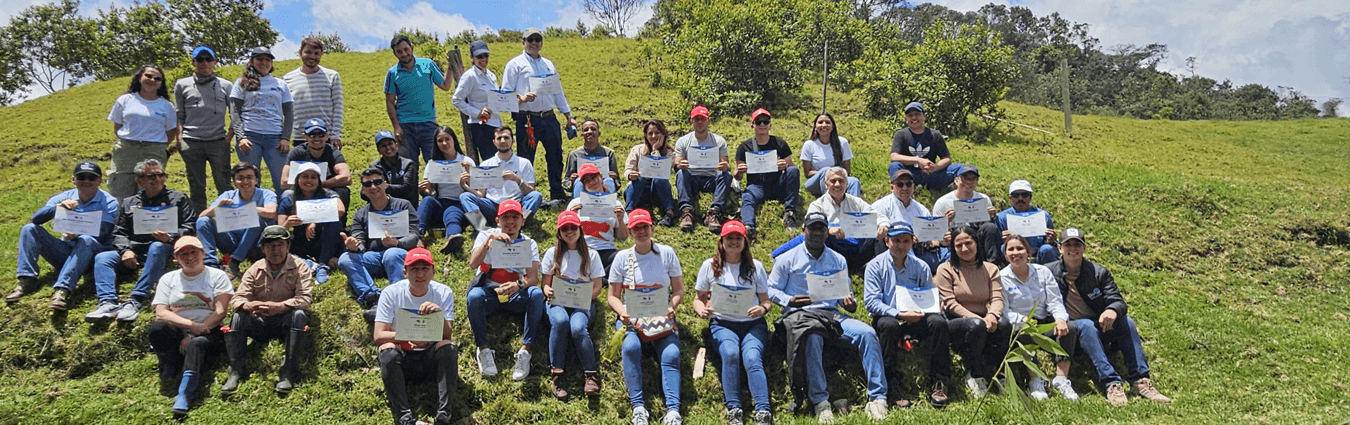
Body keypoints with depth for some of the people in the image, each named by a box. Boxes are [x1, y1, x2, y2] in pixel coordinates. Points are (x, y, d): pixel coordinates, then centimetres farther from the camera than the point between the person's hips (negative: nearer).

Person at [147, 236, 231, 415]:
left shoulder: (217, 276, 9)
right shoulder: (168, 279, 15)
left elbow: (220, 313, -2)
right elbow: (161, 314, 1)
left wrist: (194, 335, -14)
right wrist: (192, 325, -15)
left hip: (208, 333, -2)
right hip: (176, 333, 2)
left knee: (196, 344, -38)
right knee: (157, 329, -31)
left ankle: (183, 397, -49)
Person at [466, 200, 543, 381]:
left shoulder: (529, 243, 4)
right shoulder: (486, 235, 3)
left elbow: (534, 278, -11)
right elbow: (473, 264, -15)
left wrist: (518, 285, -35)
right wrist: (489, 239, -28)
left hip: (516, 294, 1)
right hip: (488, 292, -1)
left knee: (536, 293, -32)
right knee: (474, 296, -36)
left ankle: (525, 349, -30)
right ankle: (483, 349, -22)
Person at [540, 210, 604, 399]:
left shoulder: (591, 255, 12)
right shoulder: (552, 253, 14)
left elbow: (597, 288, 9)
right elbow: (545, 283, 11)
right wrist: (548, 291, -13)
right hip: (557, 302, 0)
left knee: (577, 327, -35)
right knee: (560, 321, -37)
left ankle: (591, 374, -24)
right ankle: (556, 374, -31)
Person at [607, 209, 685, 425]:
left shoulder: (667, 253, 5)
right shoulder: (622, 257, 5)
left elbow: (679, 290, 7)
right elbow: (613, 296, 6)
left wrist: (671, 307, -14)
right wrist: (622, 312, -16)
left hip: (662, 320, 0)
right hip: (631, 319, 0)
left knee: (671, 355, -25)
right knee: (630, 347, -30)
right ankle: (638, 407, -30)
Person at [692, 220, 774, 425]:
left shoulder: (755, 266, 10)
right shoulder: (709, 266, 9)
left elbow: (766, 301, 12)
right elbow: (699, 298, 13)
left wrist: (763, 308, -13)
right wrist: (701, 310, -10)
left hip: (753, 323, 0)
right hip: (722, 323, 0)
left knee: (752, 358, -29)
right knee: (730, 354, -32)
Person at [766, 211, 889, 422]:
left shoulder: (838, 260, 19)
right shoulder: (787, 259, 9)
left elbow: (845, 291, 22)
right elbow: (771, 290, 7)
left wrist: (848, 300, -2)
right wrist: (789, 300, -12)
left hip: (832, 313, 4)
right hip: (799, 314, -4)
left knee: (867, 333, -23)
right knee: (812, 338, -40)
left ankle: (877, 397, -22)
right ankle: (820, 401, -31)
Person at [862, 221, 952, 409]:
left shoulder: (920, 267, 12)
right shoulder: (876, 265, 2)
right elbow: (871, 301, -9)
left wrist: (920, 313, -15)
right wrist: (899, 314, -22)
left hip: (916, 320, 3)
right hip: (888, 316, -3)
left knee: (938, 321, -27)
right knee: (889, 324, -37)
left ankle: (938, 383, -20)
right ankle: (892, 385, -28)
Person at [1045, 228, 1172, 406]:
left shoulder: (1099, 272, 8)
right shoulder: (1048, 272, 1)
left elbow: (1118, 301, -1)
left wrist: (1112, 310, -28)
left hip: (1099, 330, 4)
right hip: (1069, 332, -4)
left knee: (1126, 321, -23)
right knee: (1086, 325, -35)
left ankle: (1140, 381, -25)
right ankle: (1111, 383, -43)